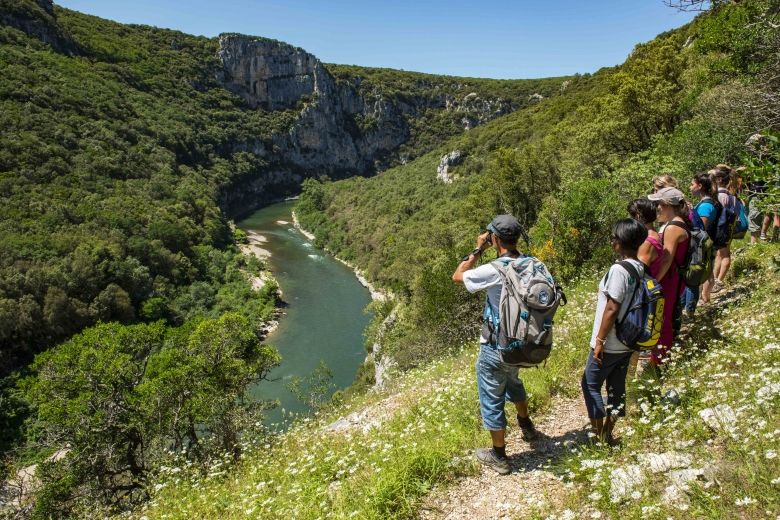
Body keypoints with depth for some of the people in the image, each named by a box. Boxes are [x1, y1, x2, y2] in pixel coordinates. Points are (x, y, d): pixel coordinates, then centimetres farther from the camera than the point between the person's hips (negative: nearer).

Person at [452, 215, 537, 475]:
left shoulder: (494, 271, -27)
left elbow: (457, 276, -13)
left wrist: (478, 249, -6)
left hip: (496, 348, -7)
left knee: (492, 400, 11)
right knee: (513, 382, 34)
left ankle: (499, 457, 25)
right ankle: (526, 425, 56)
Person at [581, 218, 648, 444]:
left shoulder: (619, 269, -23)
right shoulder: (640, 268, 2)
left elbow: (612, 309, -23)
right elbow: (632, 303, 9)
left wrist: (599, 340, -15)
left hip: (610, 343, -8)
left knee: (590, 384, 7)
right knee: (617, 386, 17)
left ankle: (599, 437, 13)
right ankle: (607, 433, 30)